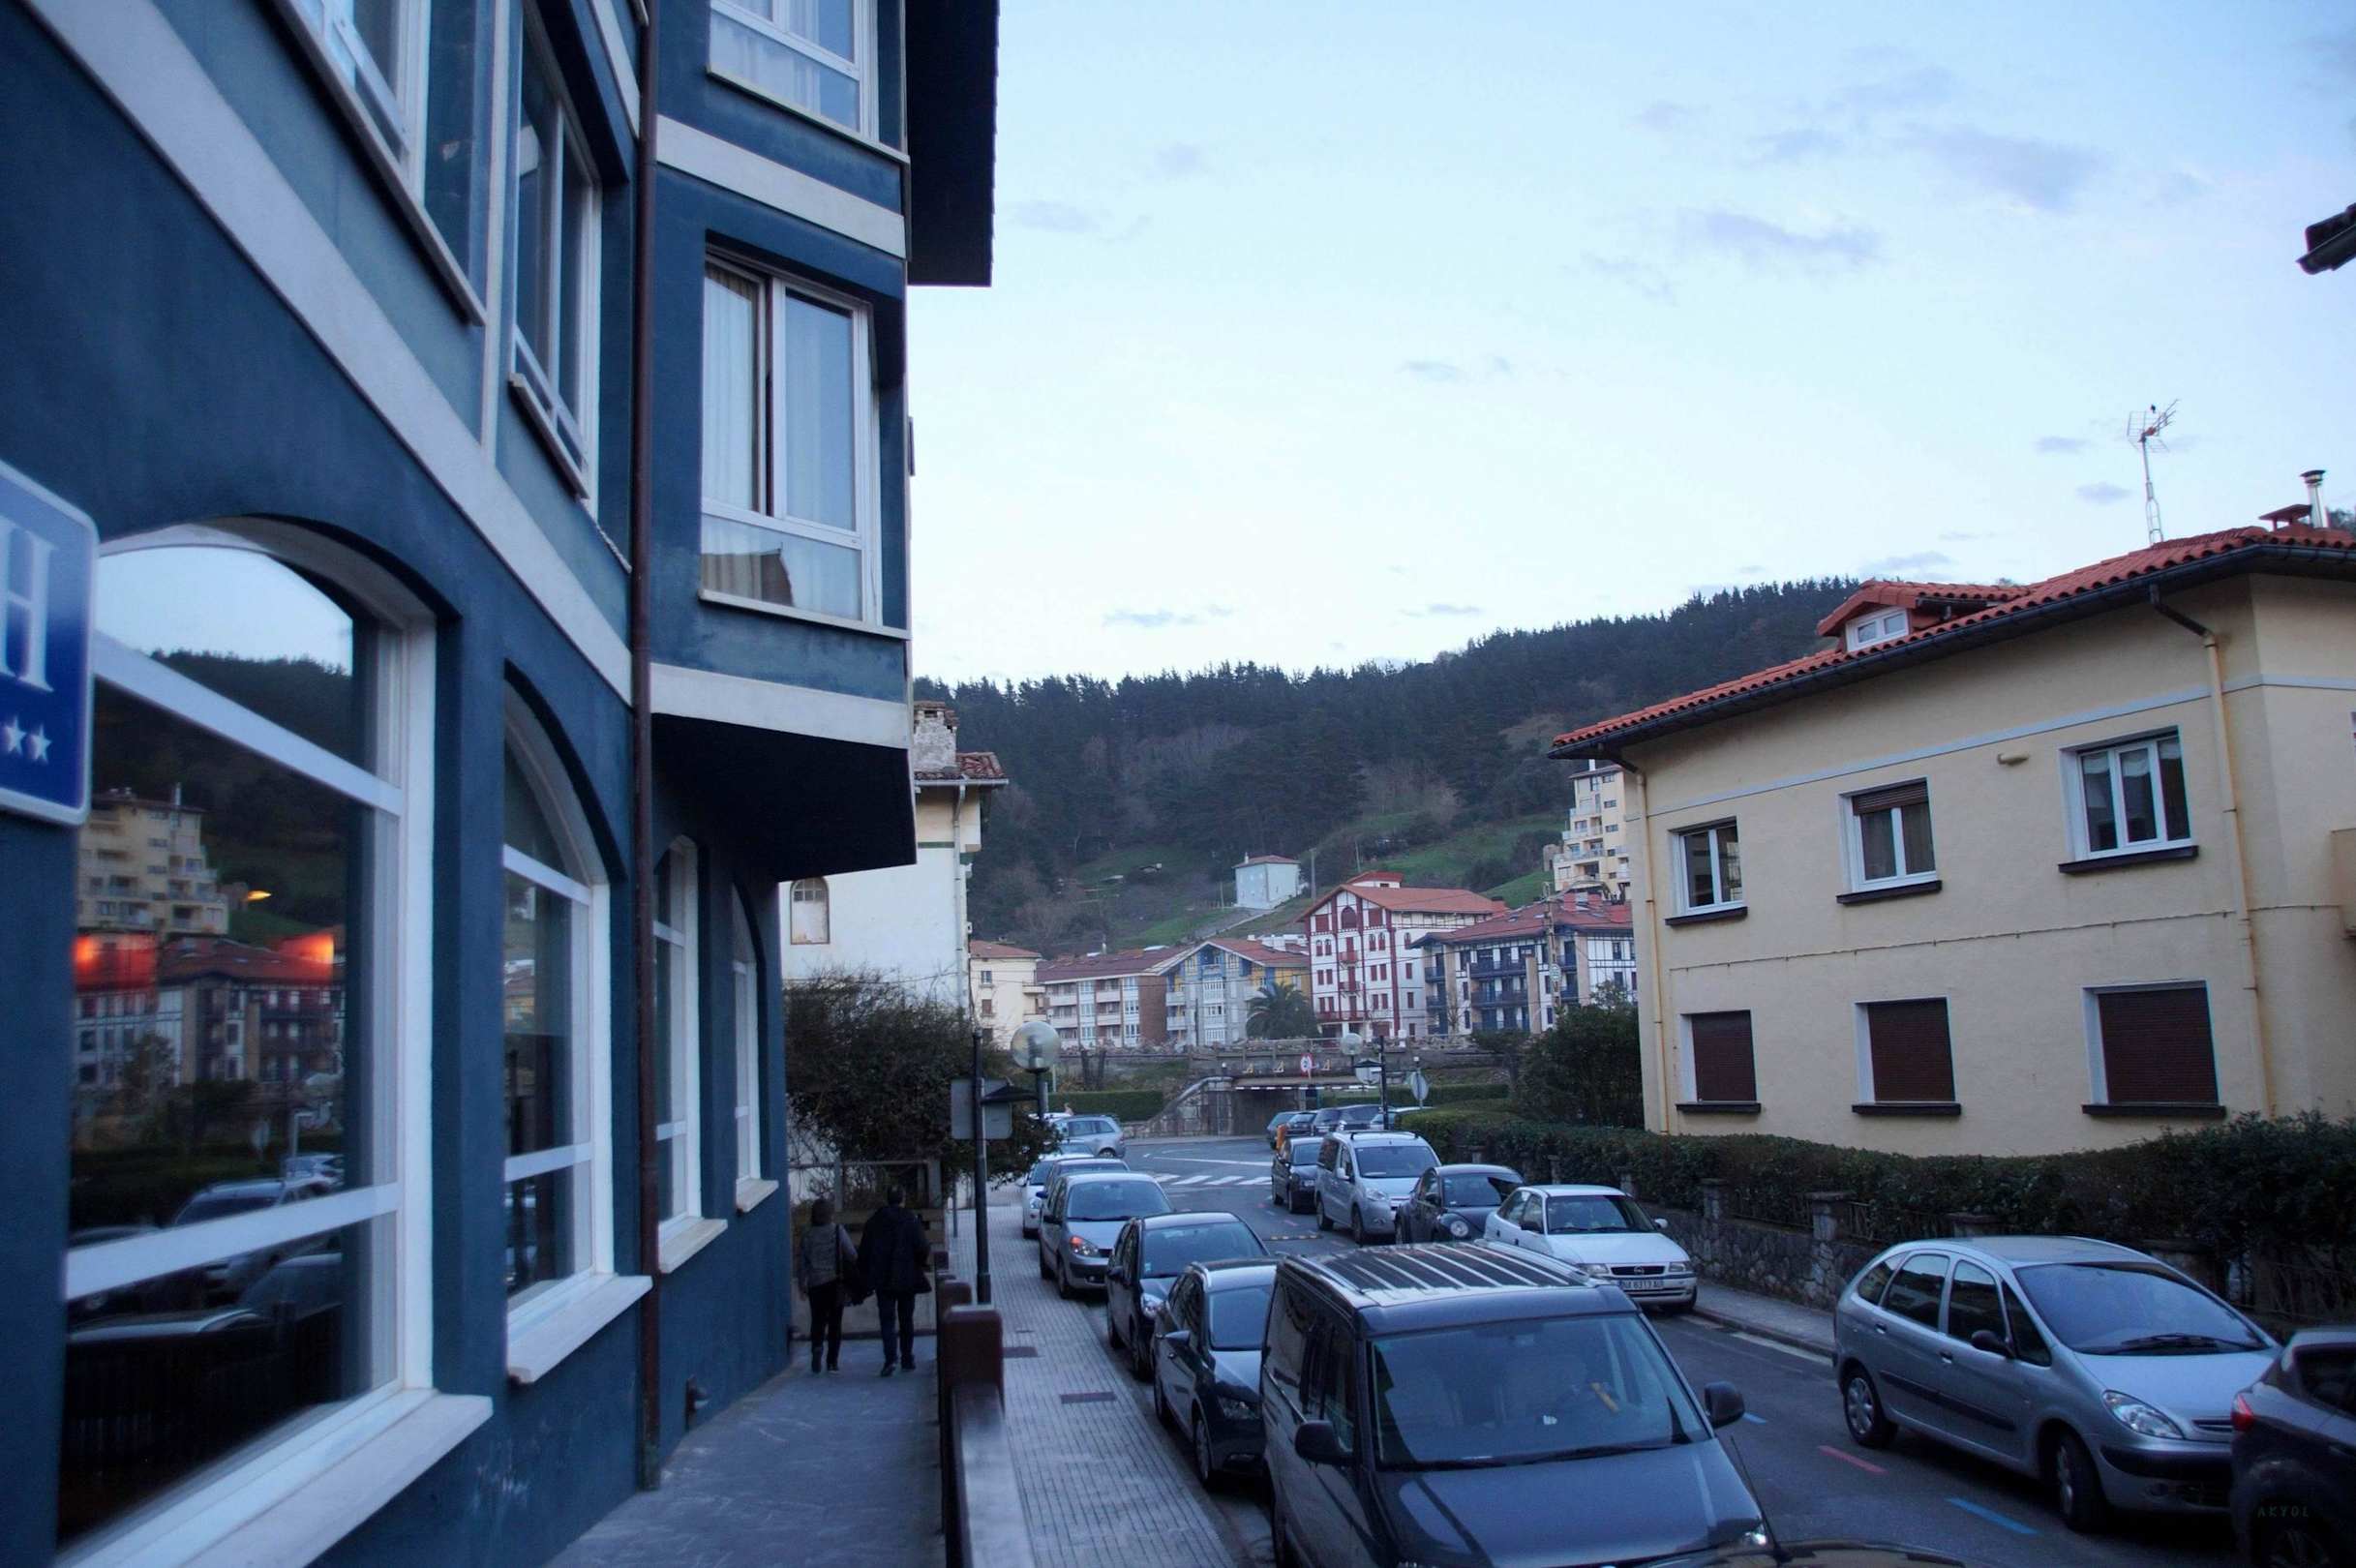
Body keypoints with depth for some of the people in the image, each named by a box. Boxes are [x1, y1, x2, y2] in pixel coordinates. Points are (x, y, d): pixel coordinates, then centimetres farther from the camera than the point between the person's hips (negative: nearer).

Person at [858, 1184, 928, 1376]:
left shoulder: (874, 1221, 2)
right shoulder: (912, 1220, -4)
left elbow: (864, 1251, 4)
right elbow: (921, 1248, -8)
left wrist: (867, 1274, 13)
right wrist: (918, 1268, 10)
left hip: (882, 1280, 0)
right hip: (907, 1278, 0)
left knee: (886, 1319, 1)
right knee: (906, 1319, 11)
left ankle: (890, 1358, -16)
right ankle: (907, 1359, 13)